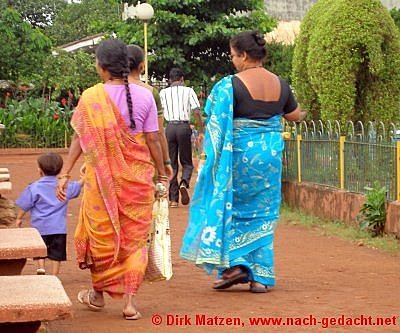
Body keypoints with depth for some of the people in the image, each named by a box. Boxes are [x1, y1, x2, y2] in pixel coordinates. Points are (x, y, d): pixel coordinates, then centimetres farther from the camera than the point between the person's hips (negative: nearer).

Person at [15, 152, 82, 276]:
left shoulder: (34, 188, -7)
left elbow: (24, 205, -2)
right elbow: (77, 186, 21)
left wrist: (19, 218, 12)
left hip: (40, 226, -2)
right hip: (59, 227, 2)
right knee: (56, 253, 7)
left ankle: (41, 267, -4)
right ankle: (54, 276, 6)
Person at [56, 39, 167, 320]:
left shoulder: (90, 97, -8)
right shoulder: (144, 96, -4)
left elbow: (80, 140, -8)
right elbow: (153, 140, -3)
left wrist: (65, 174, -2)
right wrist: (162, 174, 6)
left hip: (101, 177, -1)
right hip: (137, 177, 1)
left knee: (101, 233, 15)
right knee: (134, 236, 8)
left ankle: (98, 294, 28)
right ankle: (130, 300, 3)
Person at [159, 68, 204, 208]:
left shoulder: (163, 93, 10)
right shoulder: (188, 91, 5)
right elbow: (196, 112, -2)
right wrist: (201, 132, 2)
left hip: (169, 127, 1)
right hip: (184, 127, -1)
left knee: (171, 163, 7)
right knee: (186, 162, 10)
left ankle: (173, 199, 4)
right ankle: (184, 183, -21)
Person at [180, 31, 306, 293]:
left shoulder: (232, 84, -14)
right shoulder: (280, 84, 3)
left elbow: (219, 124, -13)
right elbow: (295, 115, 17)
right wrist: (301, 113, 39)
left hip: (240, 153, -5)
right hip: (270, 154, 5)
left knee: (226, 206, 12)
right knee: (263, 214, 10)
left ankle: (234, 264, 2)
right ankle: (261, 276, 10)